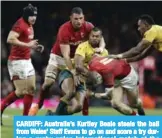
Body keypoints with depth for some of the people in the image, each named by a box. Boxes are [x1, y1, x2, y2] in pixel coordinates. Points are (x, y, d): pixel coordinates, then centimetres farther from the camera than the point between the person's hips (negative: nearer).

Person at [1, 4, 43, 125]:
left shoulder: (30, 26, 12)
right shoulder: (20, 24, -17)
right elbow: (10, 39, -29)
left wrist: (34, 46, 7)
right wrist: (28, 45, -28)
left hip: (27, 61, 10)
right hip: (17, 61, -10)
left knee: (31, 89, 9)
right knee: (21, 91, -9)